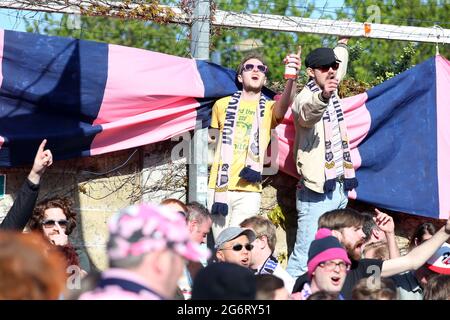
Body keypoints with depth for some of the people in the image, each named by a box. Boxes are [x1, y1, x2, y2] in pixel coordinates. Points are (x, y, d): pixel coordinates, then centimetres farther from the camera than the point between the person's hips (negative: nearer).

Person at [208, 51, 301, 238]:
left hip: (249, 190, -2)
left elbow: (285, 103, -19)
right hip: (219, 187, 2)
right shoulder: (222, 105, 12)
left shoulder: (269, 109, 5)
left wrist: (292, 78, -40)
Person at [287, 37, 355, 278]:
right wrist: (323, 96, -57)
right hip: (316, 193, -8)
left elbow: (339, 62, 38)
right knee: (305, 255, -15)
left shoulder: (331, 91, 14)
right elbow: (309, 111, -37)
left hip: (339, 188, 8)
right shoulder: (305, 98, -11)